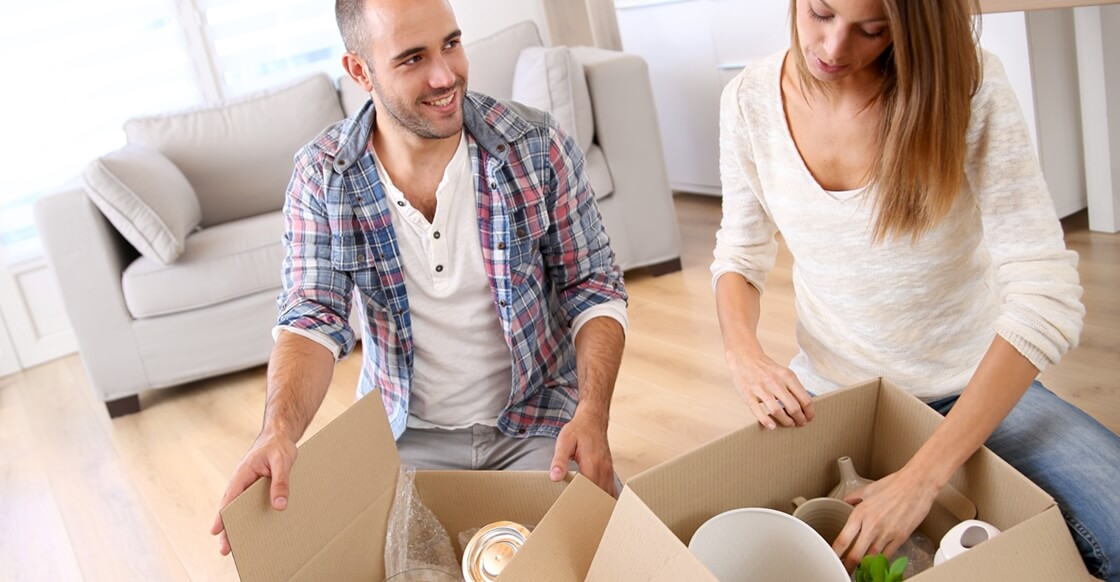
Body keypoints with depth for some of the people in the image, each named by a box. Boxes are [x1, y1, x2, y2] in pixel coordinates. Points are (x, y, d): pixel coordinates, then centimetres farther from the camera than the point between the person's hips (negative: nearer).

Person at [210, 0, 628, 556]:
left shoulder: (536, 145, -11)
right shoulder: (321, 176, -8)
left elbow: (594, 286, -7)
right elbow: (313, 319, -12)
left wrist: (593, 414, -22)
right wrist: (279, 431, -32)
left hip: (536, 419, 0)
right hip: (405, 433, 1)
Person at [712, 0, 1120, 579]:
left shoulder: (967, 82, -18)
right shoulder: (750, 99, -9)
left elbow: (1045, 296, -22)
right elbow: (740, 256, 4)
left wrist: (921, 477, -28)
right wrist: (744, 353, -19)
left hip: (975, 383, -2)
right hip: (829, 388, 2)